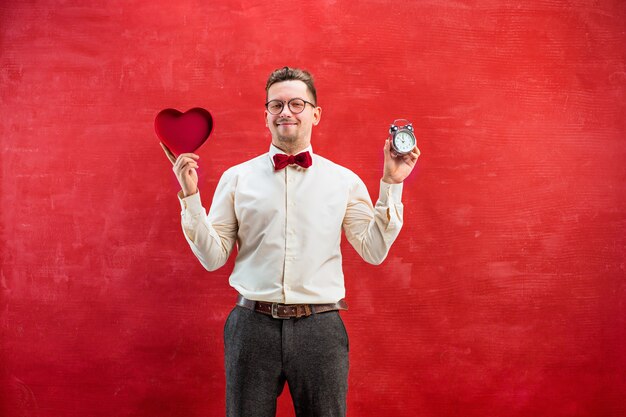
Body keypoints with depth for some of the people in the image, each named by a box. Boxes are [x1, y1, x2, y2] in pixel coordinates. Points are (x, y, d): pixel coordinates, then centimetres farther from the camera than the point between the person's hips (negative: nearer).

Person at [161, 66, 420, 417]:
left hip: (320, 328, 0)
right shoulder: (237, 178, 5)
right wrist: (191, 196, -7)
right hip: (253, 325, 0)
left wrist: (392, 185, -3)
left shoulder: (344, 181, 5)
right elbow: (213, 257, 3)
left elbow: (374, 251, 1)